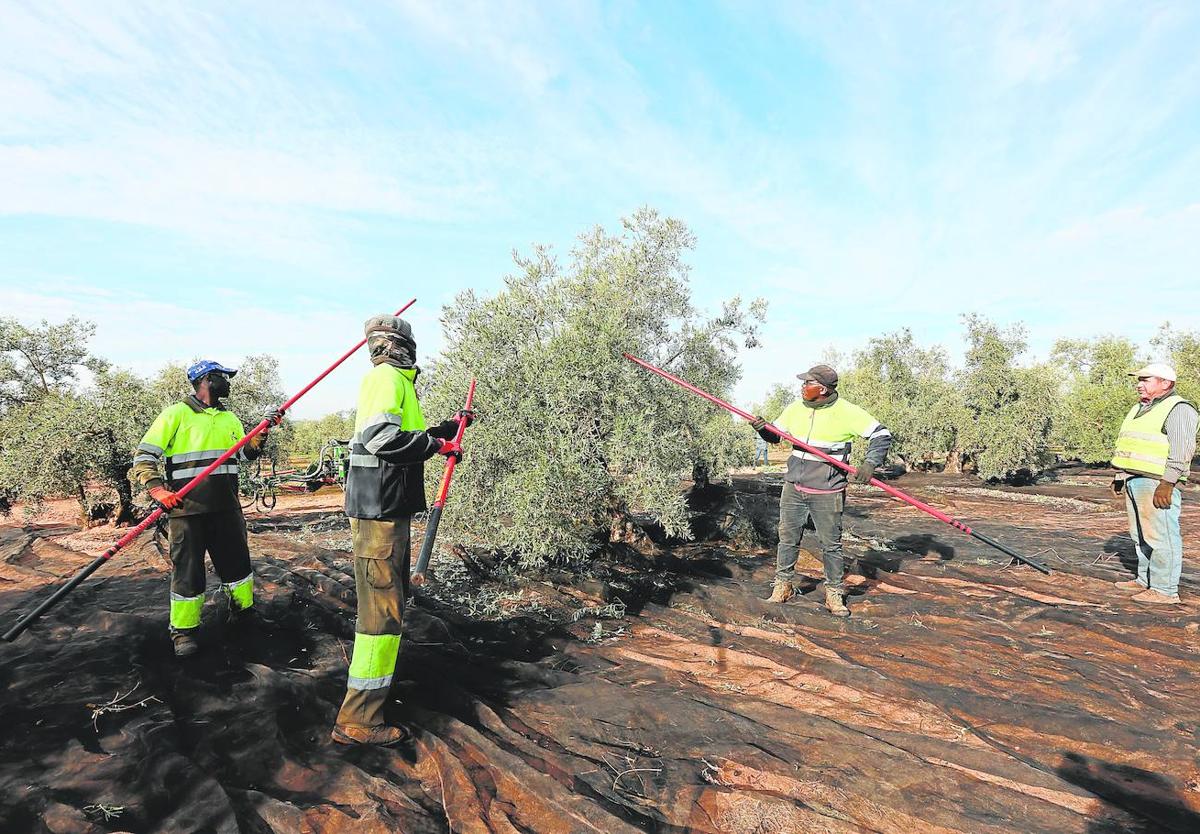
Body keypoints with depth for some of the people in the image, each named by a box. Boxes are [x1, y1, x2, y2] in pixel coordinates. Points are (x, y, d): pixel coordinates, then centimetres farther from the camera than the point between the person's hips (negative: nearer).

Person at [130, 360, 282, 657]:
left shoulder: (229, 418, 15)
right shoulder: (176, 413, -3)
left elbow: (244, 454, 11)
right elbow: (143, 455, -6)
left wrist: (264, 430, -4)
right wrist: (158, 489, -20)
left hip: (226, 506, 5)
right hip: (187, 507, -5)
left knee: (237, 560, 14)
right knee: (188, 570, 3)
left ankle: (243, 611, 33)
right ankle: (183, 631, 18)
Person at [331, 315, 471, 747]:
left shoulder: (395, 380, 20)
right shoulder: (386, 377, -13)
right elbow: (382, 436, -27)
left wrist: (449, 426, 30)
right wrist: (438, 444, -18)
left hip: (388, 506, 11)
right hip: (379, 506, -11)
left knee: (390, 593, 24)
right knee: (383, 605, -8)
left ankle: (376, 670, 44)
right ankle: (358, 719, -1)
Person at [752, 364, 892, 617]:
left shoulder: (847, 413, -11)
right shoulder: (795, 409, 3)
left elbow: (882, 435, -7)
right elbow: (775, 436, 14)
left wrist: (870, 463, -20)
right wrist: (762, 429, -8)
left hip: (827, 493, -4)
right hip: (794, 488, 4)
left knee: (831, 544, 6)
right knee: (787, 539, 12)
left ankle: (834, 593, 22)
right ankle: (782, 585, 26)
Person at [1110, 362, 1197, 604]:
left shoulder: (1179, 409, -7)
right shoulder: (1139, 409, 21)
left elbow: (1181, 450, -16)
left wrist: (1167, 483, -23)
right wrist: (1120, 476, 22)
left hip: (1157, 484, -9)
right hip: (1134, 482, 9)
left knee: (1161, 536, -6)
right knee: (1140, 536, 14)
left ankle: (1165, 590, -1)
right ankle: (1145, 580, 23)